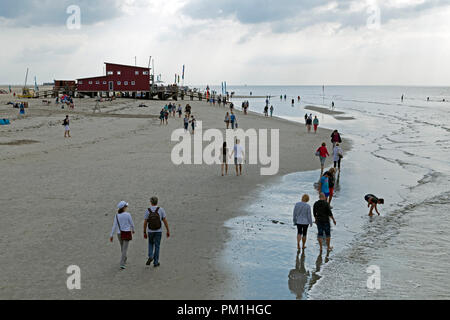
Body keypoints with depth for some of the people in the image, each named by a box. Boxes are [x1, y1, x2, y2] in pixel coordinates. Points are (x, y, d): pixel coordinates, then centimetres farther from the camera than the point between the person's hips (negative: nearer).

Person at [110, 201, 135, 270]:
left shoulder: (116, 216, -3)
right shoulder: (128, 214, -13)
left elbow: (114, 226, -4)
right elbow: (132, 224, -4)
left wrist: (111, 235, 0)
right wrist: (133, 230, 17)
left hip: (120, 233, 4)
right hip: (127, 233, -4)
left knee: (122, 247, 24)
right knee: (125, 249, -4)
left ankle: (124, 261, 40)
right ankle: (122, 264, -12)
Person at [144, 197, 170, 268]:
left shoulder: (148, 211, -5)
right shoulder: (161, 210, -6)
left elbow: (145, 223, -3)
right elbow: (165, 221, -7)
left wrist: (144, 232, 6)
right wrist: (168, 231, 0)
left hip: (150, 231, 1)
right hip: (158, 231, -1)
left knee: (151, 244, 24)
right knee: (157, 246, 8)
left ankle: (150, 257, 2)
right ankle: (156, 262, 11)